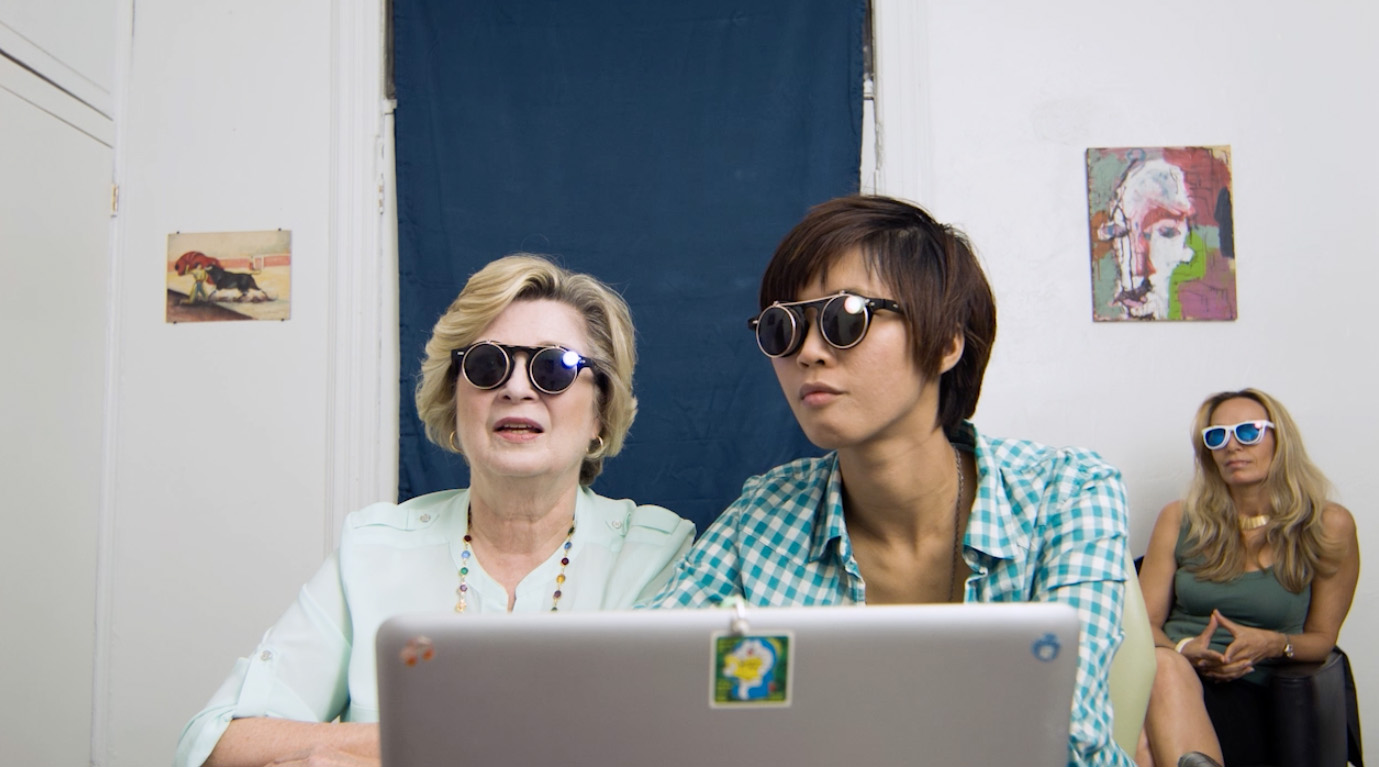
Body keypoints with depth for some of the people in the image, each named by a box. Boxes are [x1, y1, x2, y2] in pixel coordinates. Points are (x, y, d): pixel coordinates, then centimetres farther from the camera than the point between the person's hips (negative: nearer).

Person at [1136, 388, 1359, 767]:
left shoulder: (1329, 527, 7)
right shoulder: (1179, 519, 10)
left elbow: (1322, 636, 14)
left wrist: (1275, 645, -9)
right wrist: (1183, 650, -12)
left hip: (1251, 693, -2)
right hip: (1164, 674, 3)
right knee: (1162, 663, -40)